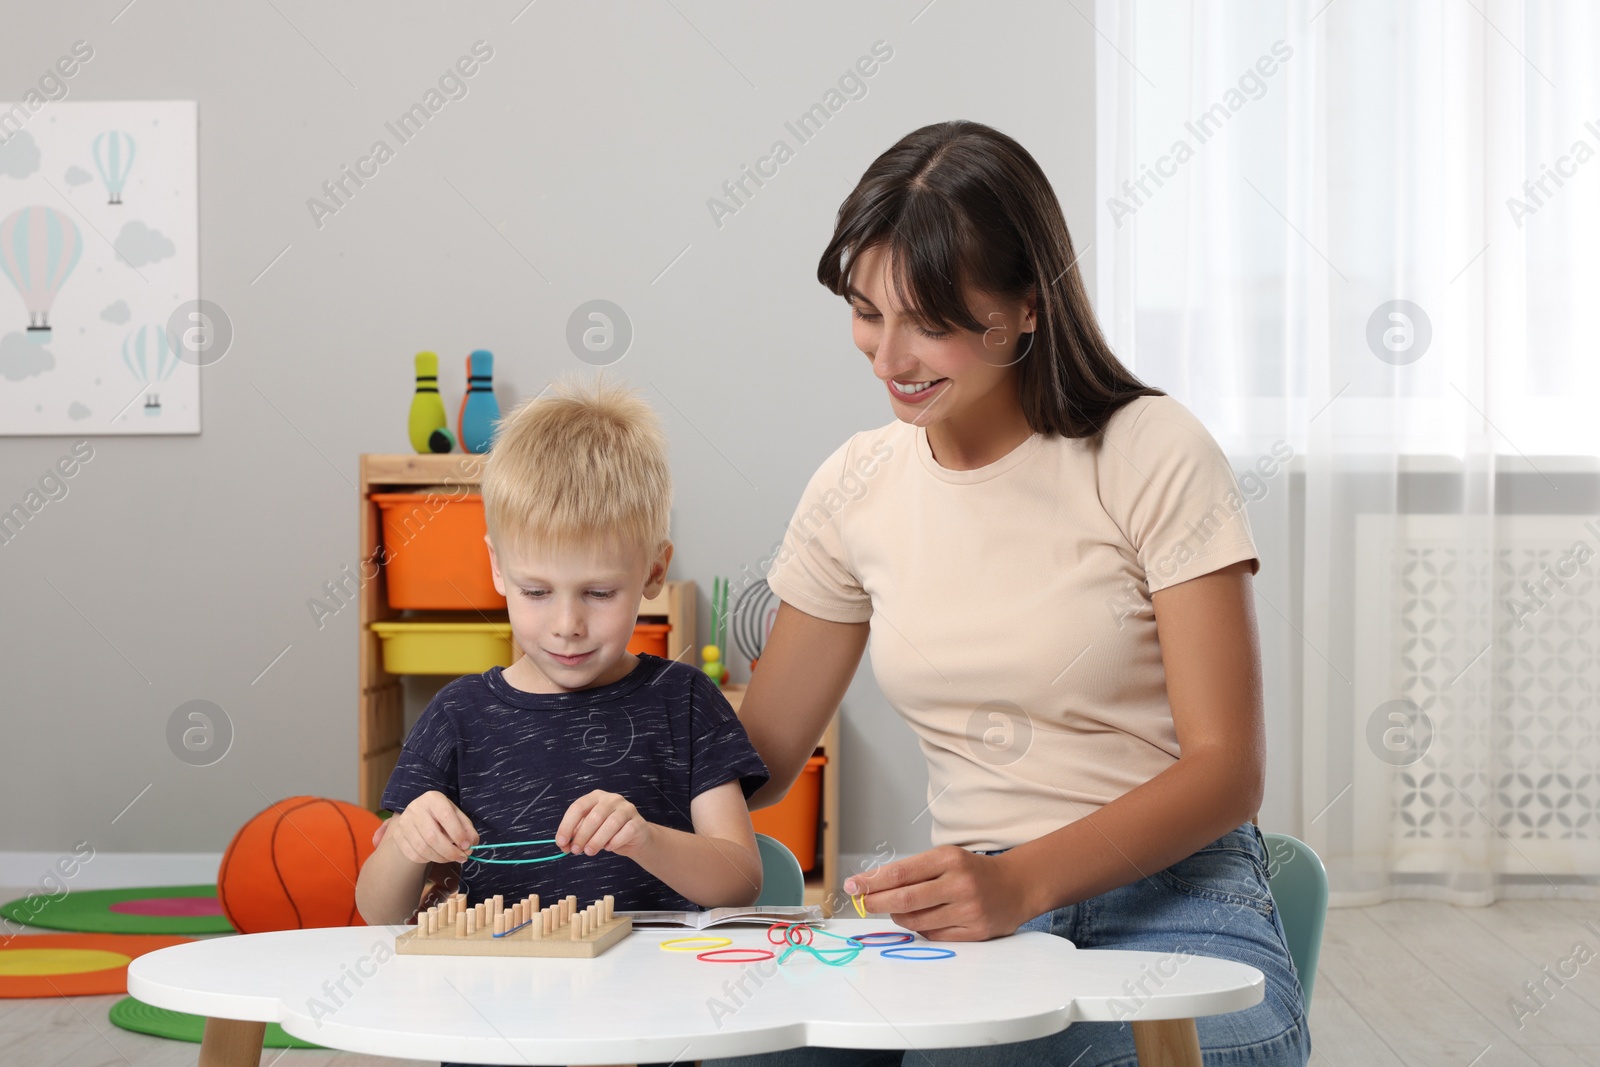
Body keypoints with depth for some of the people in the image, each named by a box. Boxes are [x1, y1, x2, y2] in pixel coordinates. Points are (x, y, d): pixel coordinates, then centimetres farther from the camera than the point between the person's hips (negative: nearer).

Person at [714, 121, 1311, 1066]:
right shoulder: (857, 489, 8)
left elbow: (1225, 769, -11)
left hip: (1171, 908, -3)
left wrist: (1022, 881, -25)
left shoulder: (1153, 456, -6)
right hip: (975, 920, 4)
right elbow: (756, 761, 13)